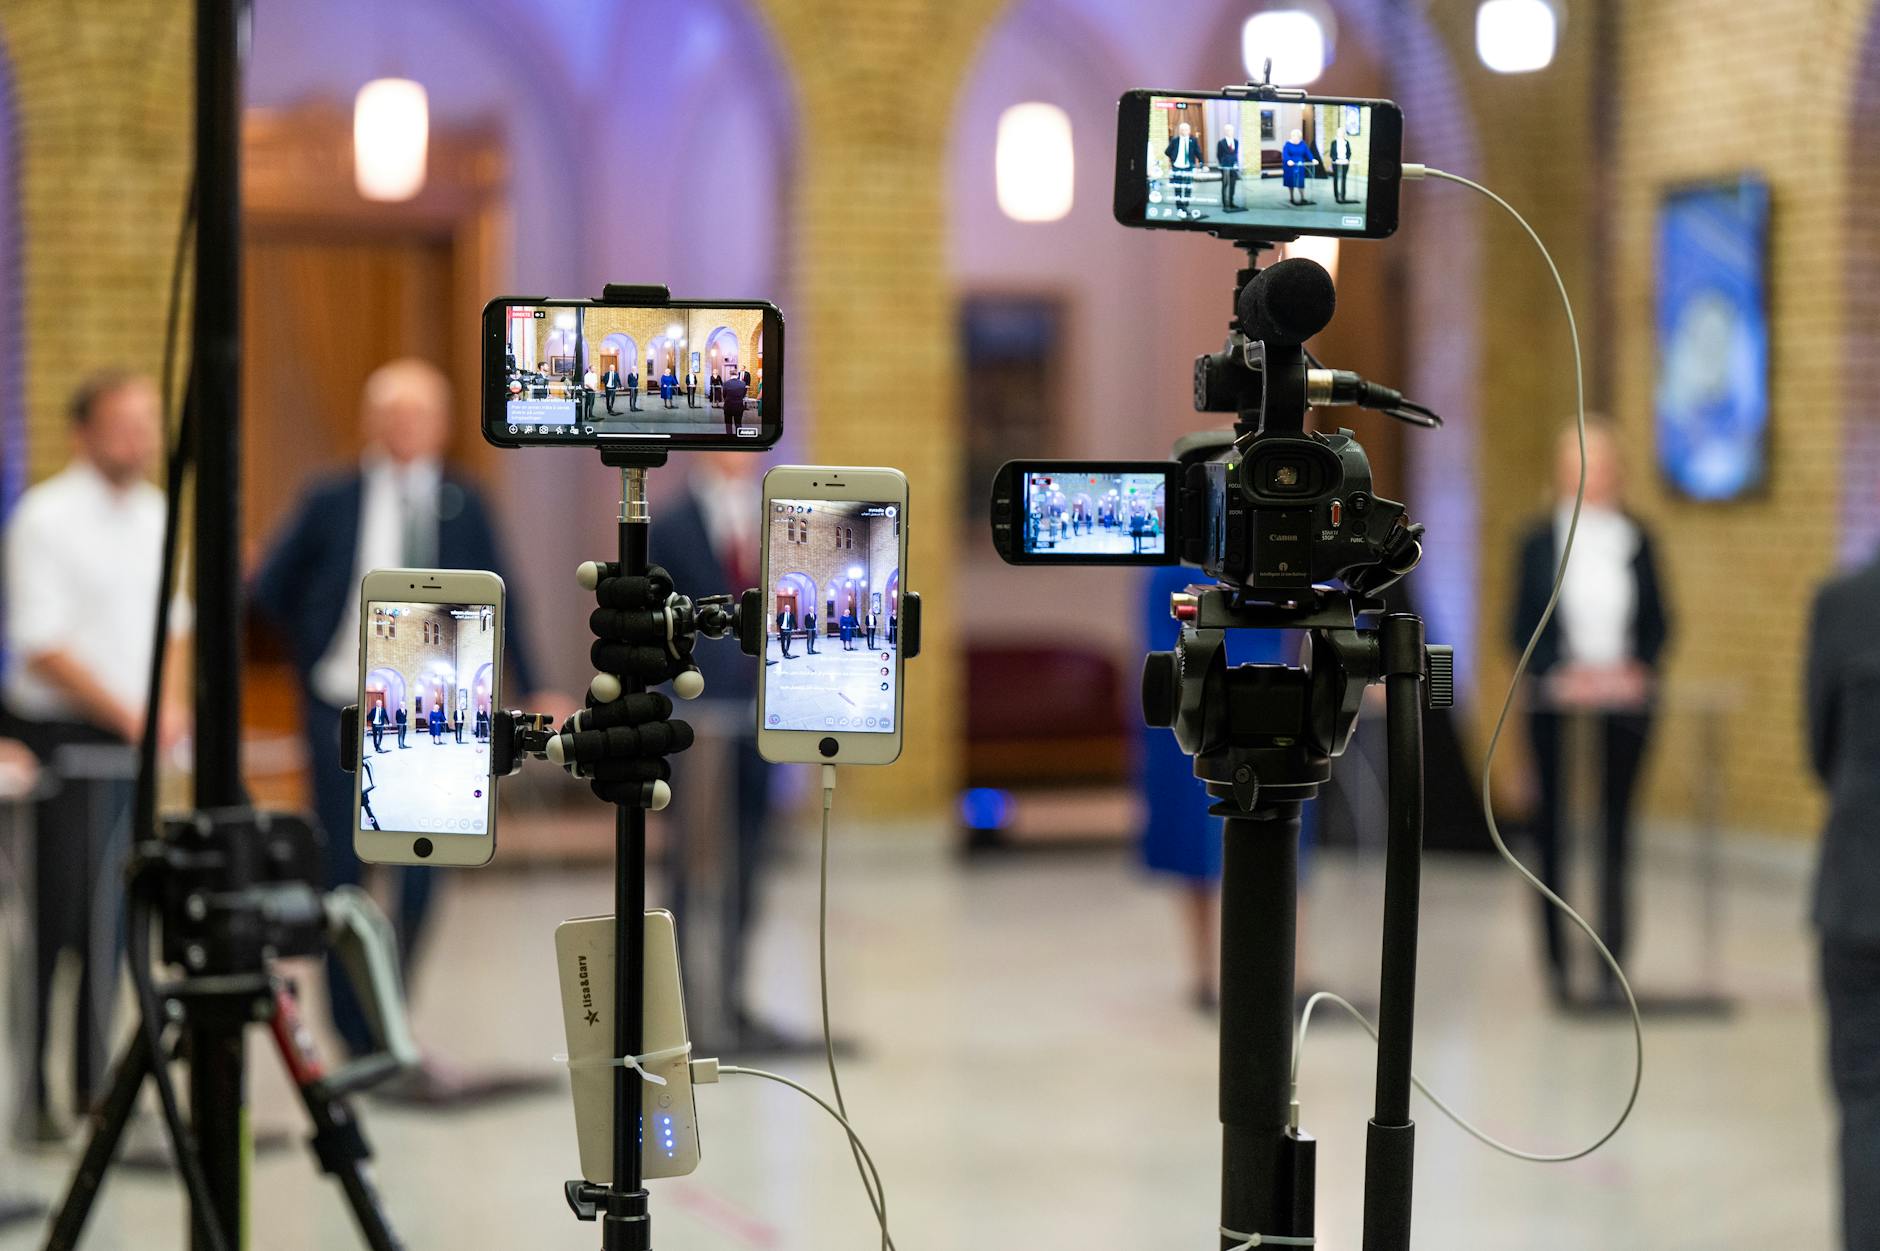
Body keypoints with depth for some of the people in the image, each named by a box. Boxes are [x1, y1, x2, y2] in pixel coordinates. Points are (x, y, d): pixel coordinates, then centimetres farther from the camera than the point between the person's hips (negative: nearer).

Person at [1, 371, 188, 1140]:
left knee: (113, 918, 9)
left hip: (133, 743, 7)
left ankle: (94, 1083, 17)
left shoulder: (154, 514, 12)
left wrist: (169, 700, 3)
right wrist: (126, 713, -16)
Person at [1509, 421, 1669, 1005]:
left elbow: (1657, 623, 9)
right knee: (1555, 826, 2)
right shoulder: (1539, 541, 3)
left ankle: (1612, 963, 4)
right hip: (1558, 707, -1)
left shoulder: (1637, 541, 8)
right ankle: (1558, 961, 10)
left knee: (1615, 828, 1)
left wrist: (1641, 669, -8)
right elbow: (1521, 628, 1)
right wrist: (1559, 674, -12)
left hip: (1624, 704, 1)